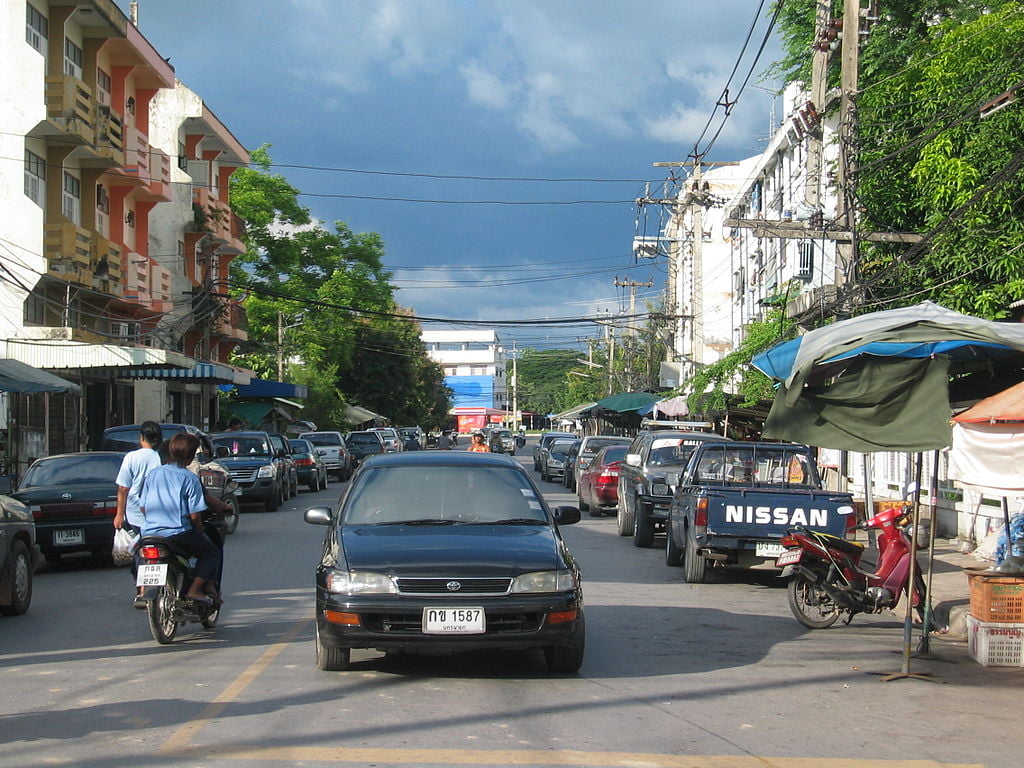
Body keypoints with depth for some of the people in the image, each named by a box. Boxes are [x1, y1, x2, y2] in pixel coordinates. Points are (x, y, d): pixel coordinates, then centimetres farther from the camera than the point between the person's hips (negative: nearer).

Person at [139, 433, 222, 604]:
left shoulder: (153, 474, 7)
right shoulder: (190, 479, -8)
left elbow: (143, 506, 11)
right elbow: (195, 514, -10)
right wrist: (196, 526, 10)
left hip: (150, 531, 5)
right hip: (178, 533, -5)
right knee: (211, 552, 14)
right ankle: (195, 589, -3)